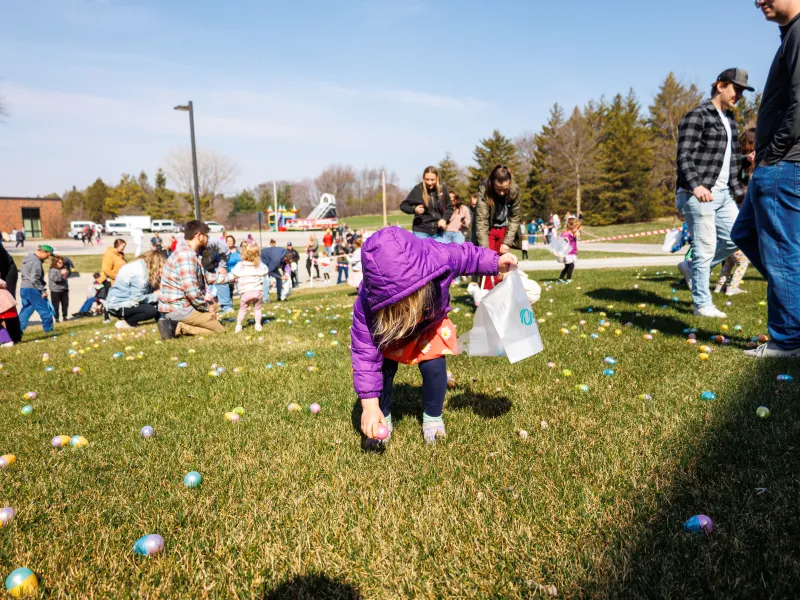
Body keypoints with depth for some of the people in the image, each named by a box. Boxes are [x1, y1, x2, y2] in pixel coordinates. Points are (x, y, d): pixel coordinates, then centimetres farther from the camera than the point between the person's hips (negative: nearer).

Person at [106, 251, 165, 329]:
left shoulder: (140, 265, 7)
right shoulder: (139, 272, -21)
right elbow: (137, 298, -20)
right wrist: (155, 296, -9)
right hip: (118, 306, -9)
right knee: (153, 311, -21)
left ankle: (127, 319, 6)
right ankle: (124, 323, -4)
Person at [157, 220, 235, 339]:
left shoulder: (186, 252, 16)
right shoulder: (186, 254, -18)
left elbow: (206, 276, 24)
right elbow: (190, 288, -26)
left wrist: (232, 276, 25)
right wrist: (206, 307, -13)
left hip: (174, 306, 10)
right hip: (179, 308, -10)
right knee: (219, 329, 0)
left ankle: (174, 324, 4)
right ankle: (178, 327, -11)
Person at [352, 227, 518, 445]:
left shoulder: (439, 257, -43)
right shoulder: (368, 304, -43)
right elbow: (365, 351, -36)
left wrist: (495, 262, -15)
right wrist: (370, 406, -38)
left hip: (430, 323, 1)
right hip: (387, 329, -1)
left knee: (433, 366, -13)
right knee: (382, 369, -11)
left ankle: (433, 417, 15)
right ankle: (383, 418, 18)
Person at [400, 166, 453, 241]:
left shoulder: (443, 189, -2)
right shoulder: (418, 189, -9)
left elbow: (449, 208, 9)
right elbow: (403, 205, 0)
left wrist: (444, 219, -8)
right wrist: (414, 209, -19)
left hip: (438, 232, 2)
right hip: (421, 231, -2)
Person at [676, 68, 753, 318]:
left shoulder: (730, 119, 19)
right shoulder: (697, 116, -7)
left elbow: (733, 159, 24)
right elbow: (684, 155, -17)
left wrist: (736, 190, 20)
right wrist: (695, 185, -31)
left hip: (722, 193, 9)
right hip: (698, 194, -9)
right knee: (705, 248, -6)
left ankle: (691, 267, 26)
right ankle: (702, 304, 3)